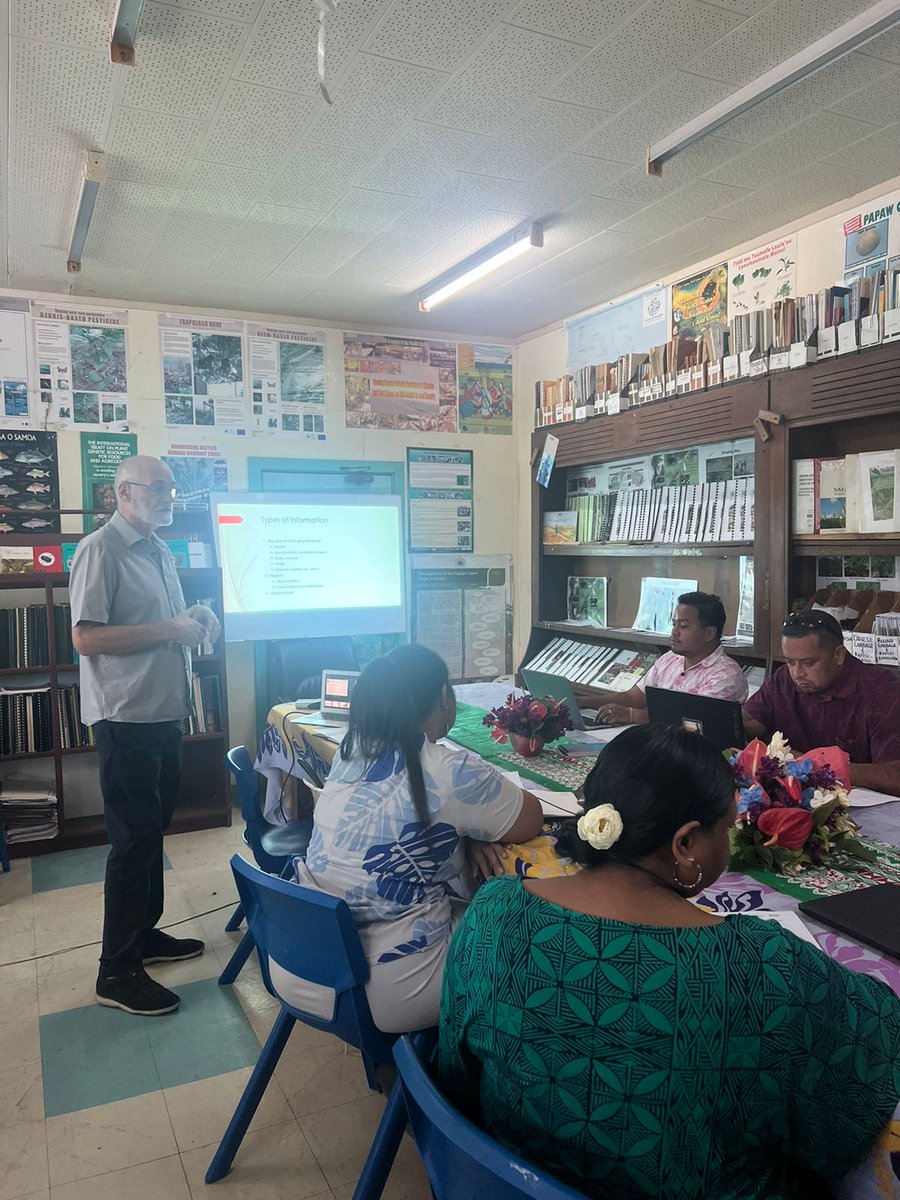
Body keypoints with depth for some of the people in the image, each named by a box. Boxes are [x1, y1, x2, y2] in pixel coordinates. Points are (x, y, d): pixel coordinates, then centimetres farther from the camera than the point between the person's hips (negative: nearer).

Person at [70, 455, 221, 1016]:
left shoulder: (160, 551, 14)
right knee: (134, 838, -2)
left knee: (153, 829, 18)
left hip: (164, 712, 9)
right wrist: (169, 630, -21)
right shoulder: (100, 550, -13)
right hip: (126, 717, -9)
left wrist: (194, 620, 5)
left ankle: (144, 933, 33)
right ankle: (118, 971, 11)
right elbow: (86, 637, -21)